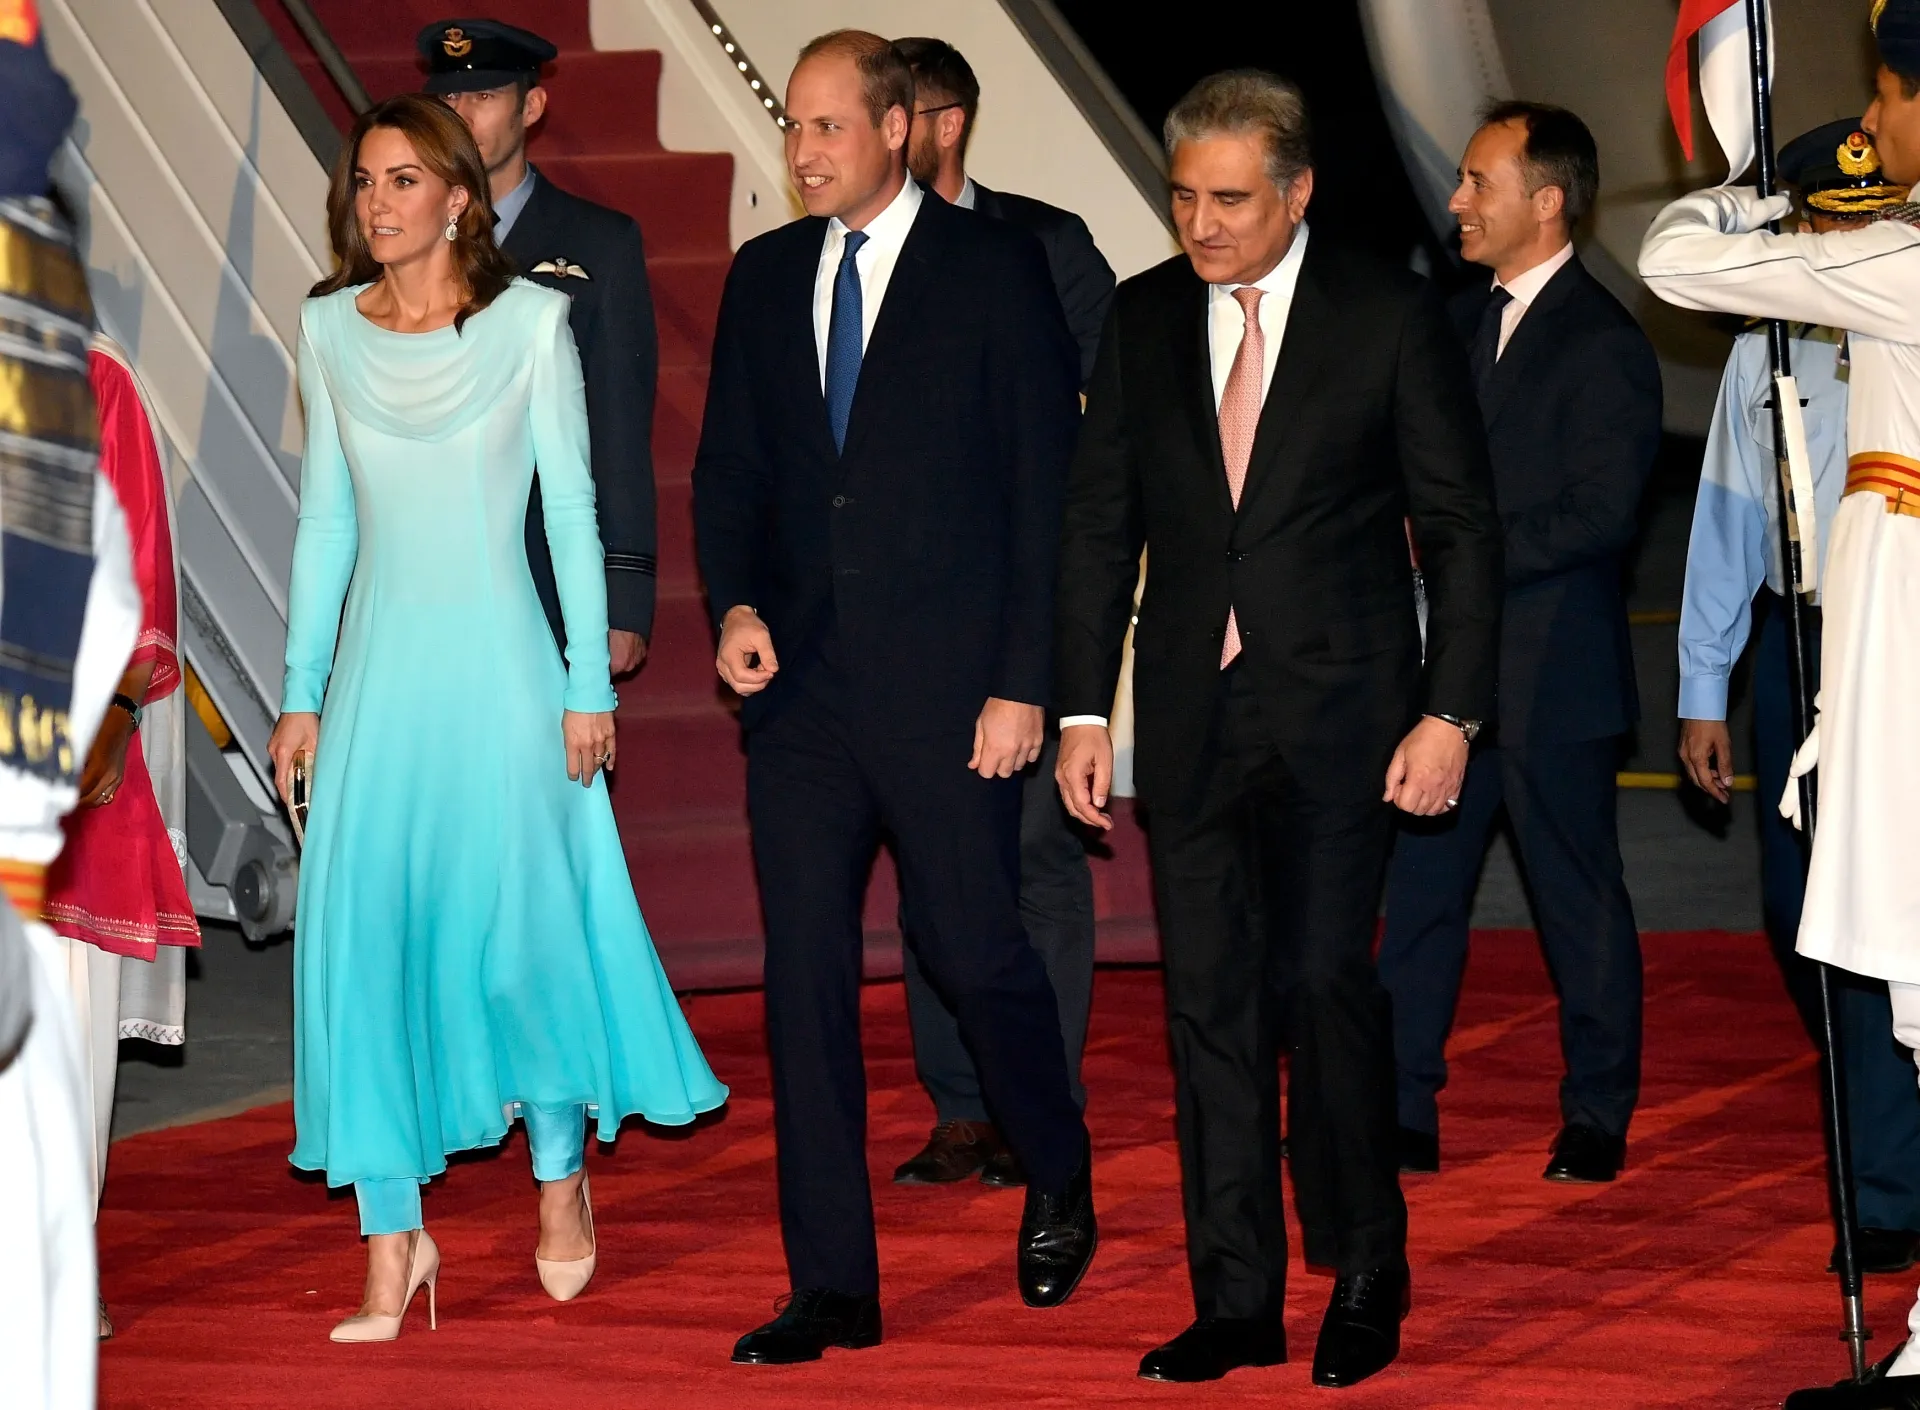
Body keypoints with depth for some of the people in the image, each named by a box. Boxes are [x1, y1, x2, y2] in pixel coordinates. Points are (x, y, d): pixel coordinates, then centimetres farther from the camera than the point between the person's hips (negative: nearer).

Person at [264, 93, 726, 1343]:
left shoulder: (528, 321, -4)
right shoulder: (329, 328, 5)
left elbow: (572, 507, -2)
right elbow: (328, 517, 10)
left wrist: (591, 686, -4)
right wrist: (304, 691, 9)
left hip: (499, 662, -3)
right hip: (381, 666, 3)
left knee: (522, 926, 2)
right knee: (361, 941, -4)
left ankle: (562, 1171, 28)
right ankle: (394, 1240, 1)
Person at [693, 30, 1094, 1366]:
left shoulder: (996, 267, -2)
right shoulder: (765, 276, 11)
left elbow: (1047, 483, -4)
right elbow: (729, 467, 17)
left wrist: (1023, 682, -10)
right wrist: (736, 602, -2)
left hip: (948, 681, -4)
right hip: (803, 681, 4)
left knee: (975, 948, -2)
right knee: (805, 970, 1)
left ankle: (1061, 1183, 27)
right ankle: (832, 1283, 7)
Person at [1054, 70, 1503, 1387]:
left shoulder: (1392, 315, -3)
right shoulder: (1143, 317, 7)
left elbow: (1462, 526, -2)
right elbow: (1101, 521, 11)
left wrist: (1450, 711, -9)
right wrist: (1085, 707, 5)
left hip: (1338, 707, -4)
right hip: (1190, 712, 4)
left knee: (1323, 977, -10)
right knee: (1211, 1000, 4)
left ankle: (1368, 1276, 8)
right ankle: (1238, 1300, 11)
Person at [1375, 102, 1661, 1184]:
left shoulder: (1603, 344, -11)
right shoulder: (1469, 320, 13)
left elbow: (1602, 514, -19)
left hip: (1552, 675, -7)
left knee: (1580, 900, 4)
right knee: (1420, 888, 6)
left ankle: (1598, 1120, 16)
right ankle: (1404, 1113, 12)